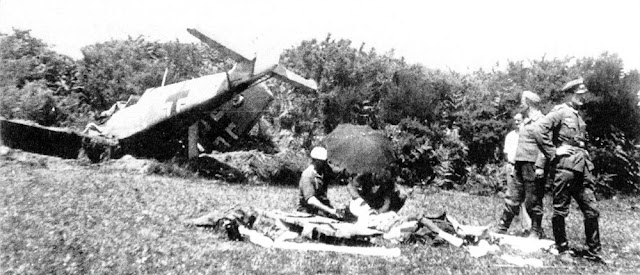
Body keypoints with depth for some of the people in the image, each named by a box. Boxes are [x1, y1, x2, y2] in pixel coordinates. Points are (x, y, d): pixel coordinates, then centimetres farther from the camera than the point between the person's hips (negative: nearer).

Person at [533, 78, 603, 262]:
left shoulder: (578, 116, 20)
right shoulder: (559, 112, -5)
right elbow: (539, 132, -18)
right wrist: (553, 153, -14)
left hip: (583, 167, 8)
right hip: (565, 166, -8)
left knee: (591, 211, 7)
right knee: (560, 211, 1)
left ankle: (593, 251, 17)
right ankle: (563, 250, 12)